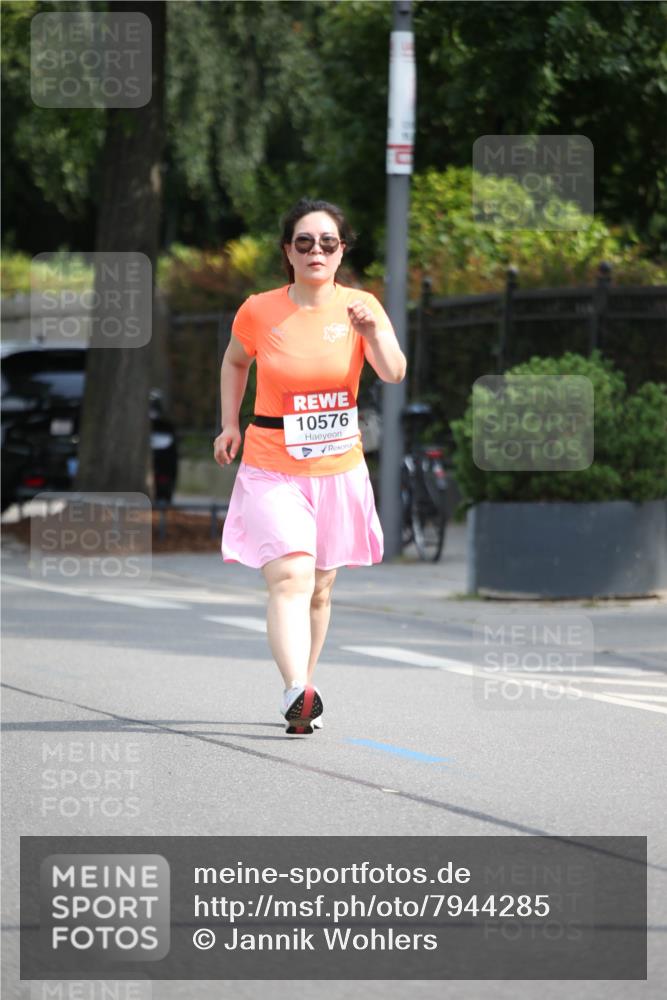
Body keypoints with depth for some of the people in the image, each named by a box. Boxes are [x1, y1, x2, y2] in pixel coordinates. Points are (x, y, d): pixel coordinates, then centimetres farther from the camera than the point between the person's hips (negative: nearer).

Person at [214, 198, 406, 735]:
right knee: (290, 577, -21)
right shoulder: (258, 312, -6)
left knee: (320, 588, 12)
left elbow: (394, 374, -18)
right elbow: (235, 361, 16)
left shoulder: (359, 307, -4)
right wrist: (231, 424, 8)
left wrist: (374, 331, -35)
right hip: (272, 470, -3)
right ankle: (297, 692, -35)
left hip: (338, 469, 3)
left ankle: (304, 691, 28)